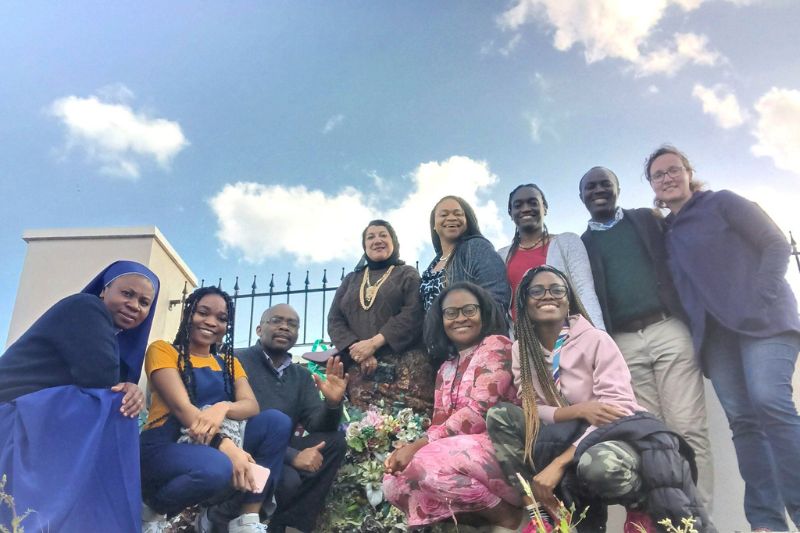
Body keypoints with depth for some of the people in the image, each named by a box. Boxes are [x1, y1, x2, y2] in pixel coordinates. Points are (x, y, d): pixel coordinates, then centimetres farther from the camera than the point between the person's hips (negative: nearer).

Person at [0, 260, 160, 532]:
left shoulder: (117, 339, 17)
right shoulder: (86, 309, -10)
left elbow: (116, 388, 9)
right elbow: (100, 382, -20)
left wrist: (131, 391, -13)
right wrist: (122, 396, 0)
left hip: (38, 423, 9)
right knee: (115, 410, -20)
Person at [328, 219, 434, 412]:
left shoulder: (407, 274, 12)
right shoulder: (351, 279, 22)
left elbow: (413, 314, -4)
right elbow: (334, 321, 12)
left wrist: (374, 343, -13)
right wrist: (358, 351, -7)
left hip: (404, 365, -3)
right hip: (359, 368, 3)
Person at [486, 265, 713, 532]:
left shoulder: (595, 339, -9)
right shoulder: (521, 350, 4)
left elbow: (617, 409, -18)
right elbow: (528, 410, -3)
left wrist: (559, 463, -27)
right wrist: (577, 411, -23)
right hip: (565, 440, 4)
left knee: (599, 464, -39)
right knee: (499, 415, -18)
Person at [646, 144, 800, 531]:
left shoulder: (723, 203, 5)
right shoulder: (666, 233, 19)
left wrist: (762, 298, -13)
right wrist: (691, 327, 4)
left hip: (760, 318, -5)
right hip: (714, 332, 5)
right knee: (742, 419, -3)